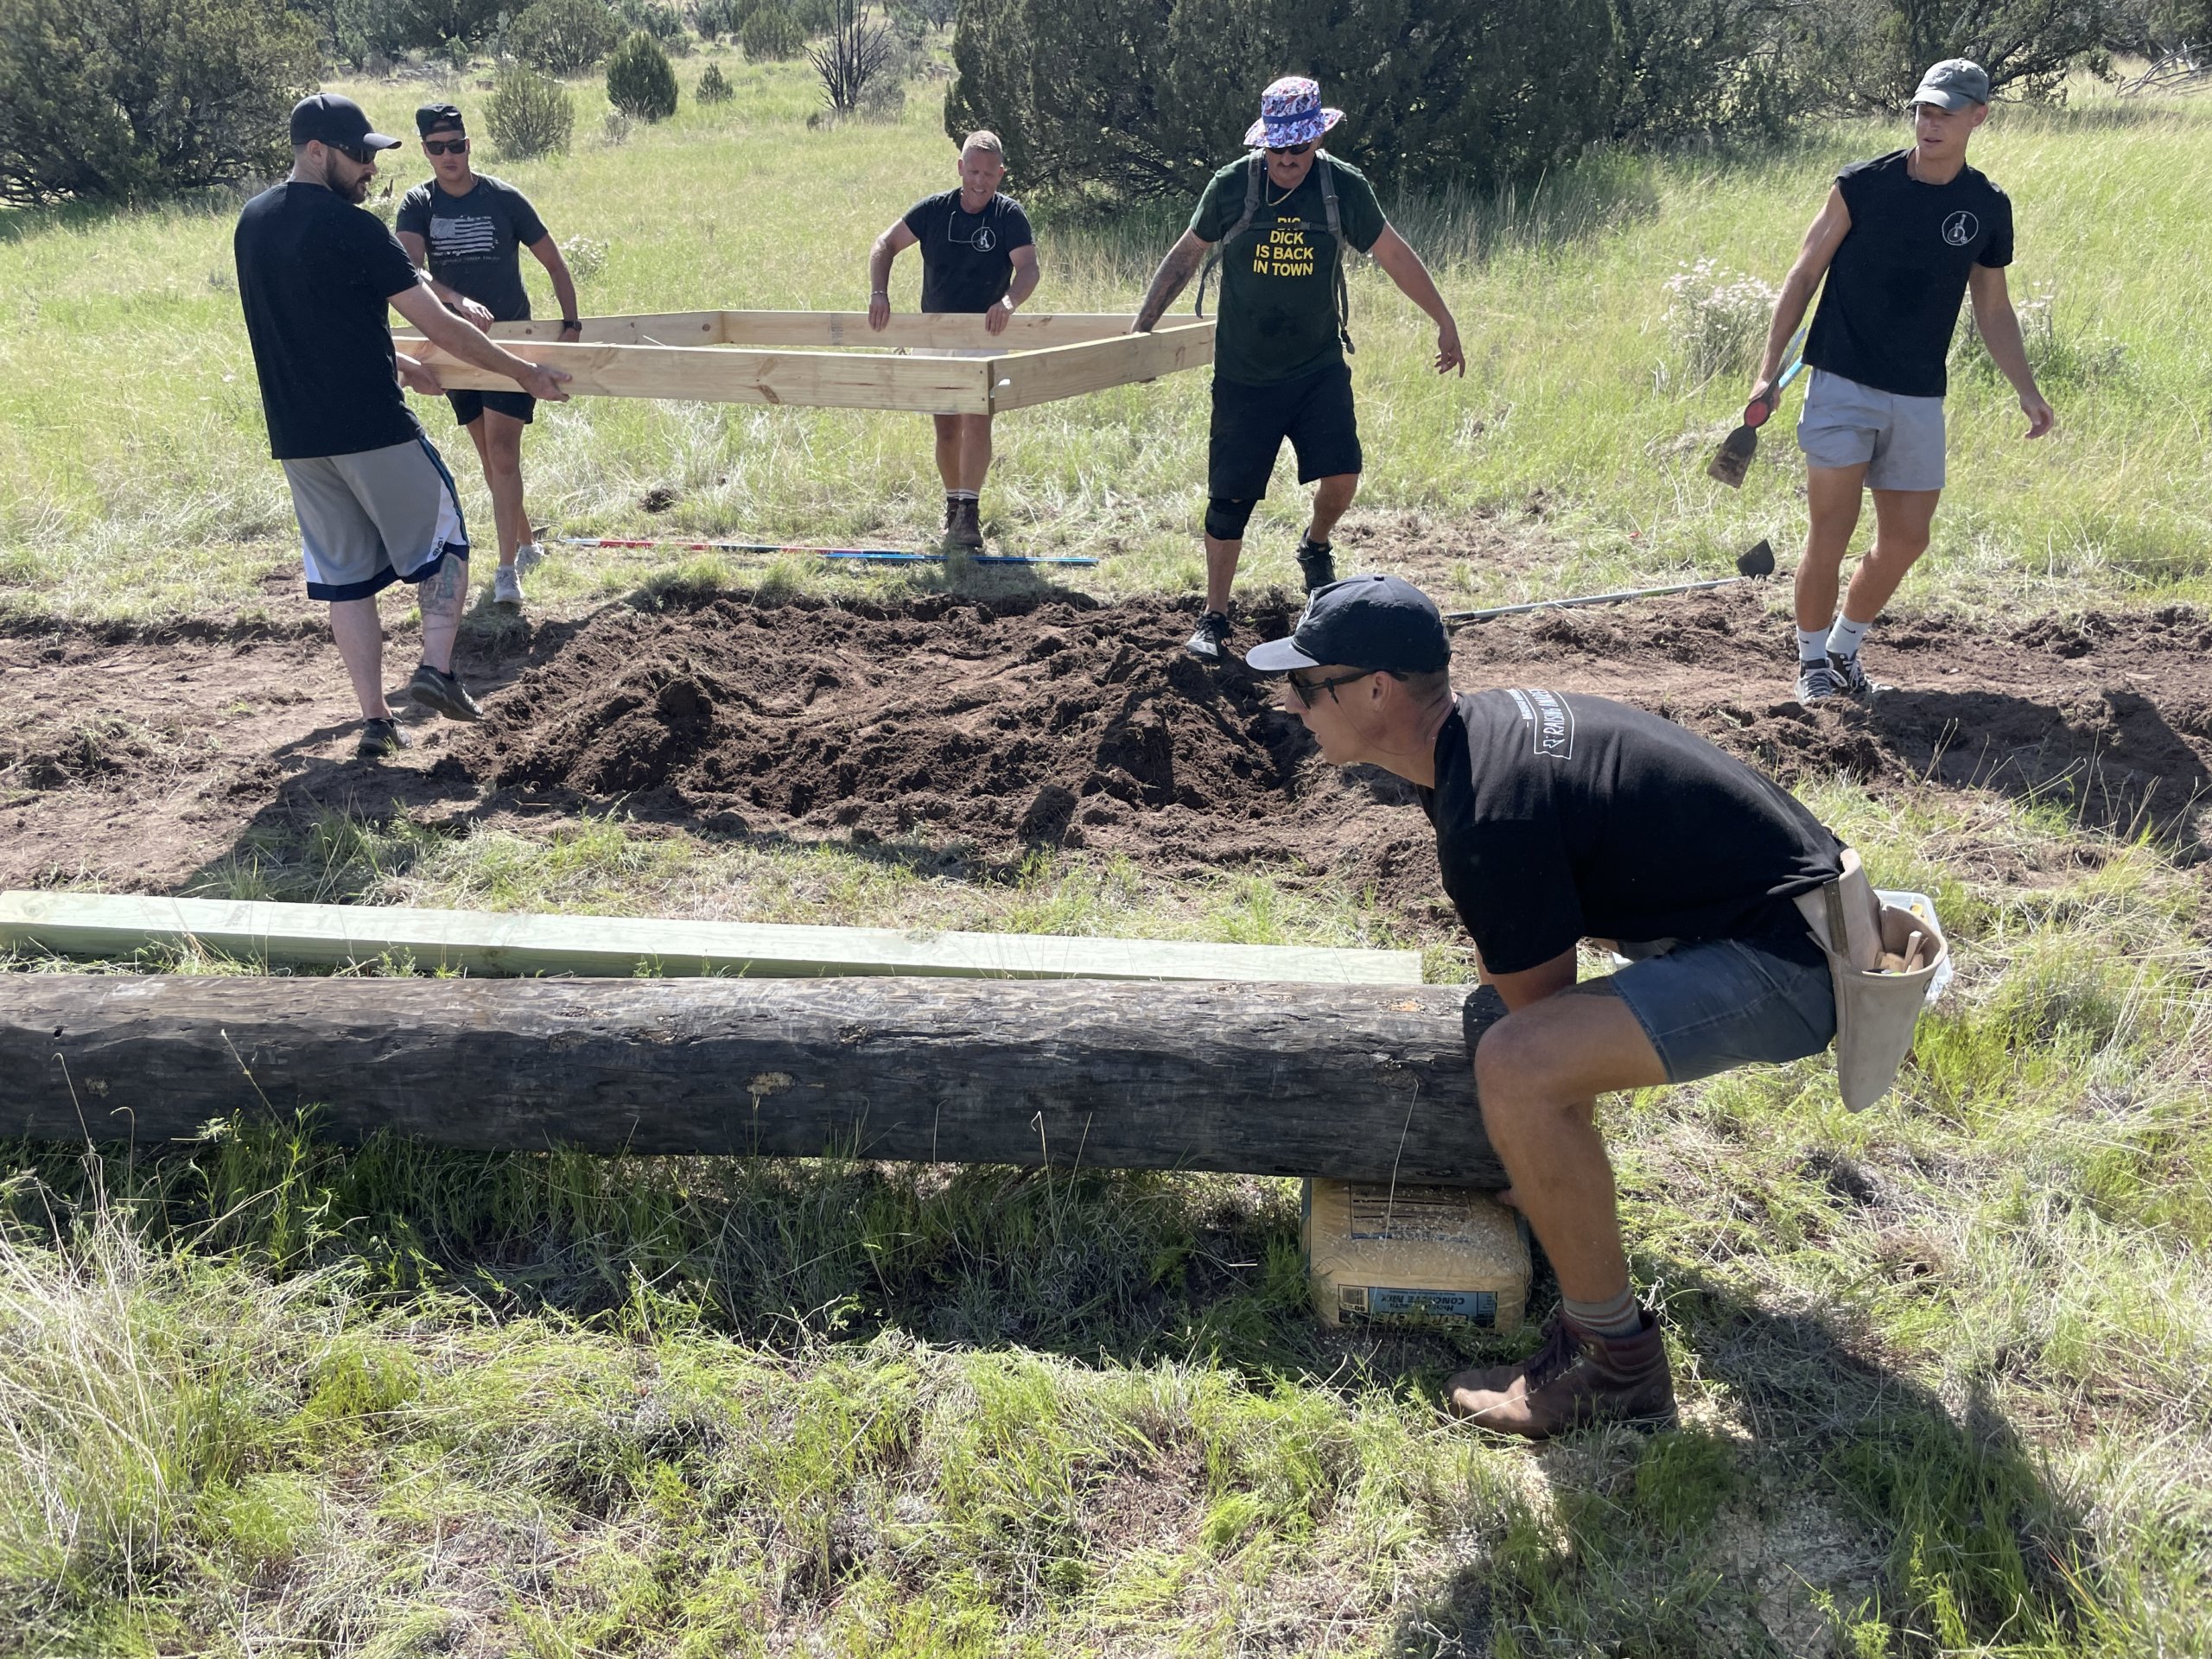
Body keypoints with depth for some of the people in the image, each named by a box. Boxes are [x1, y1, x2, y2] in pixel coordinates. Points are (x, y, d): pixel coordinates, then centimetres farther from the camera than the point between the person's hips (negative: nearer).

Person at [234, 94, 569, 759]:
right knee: (441, 541, 13)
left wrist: (396, 363, 29)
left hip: (296, 437, 7)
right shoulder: (350, 227, -13)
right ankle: (437, 668, -2)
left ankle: (375, 718, 11)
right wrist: (525, 373, -5)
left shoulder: (251, 225, 10)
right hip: (373, 429, -6)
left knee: (344, 575, 12)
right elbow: (441, 327, -13)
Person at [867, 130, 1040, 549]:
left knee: (977, 419, -18)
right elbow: (885, 245, 0)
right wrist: (879, 293, -18)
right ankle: (953, 504, 25)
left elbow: (1029, 268, -21)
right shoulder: (934, 209, -4)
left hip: (984, 335, -3)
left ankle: (970, 511, -20)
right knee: (946, 427, 7)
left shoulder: (1009, 215, -9)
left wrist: (1008, 301, -42)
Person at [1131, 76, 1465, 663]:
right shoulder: (1231, 186, -5)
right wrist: (1142, 323, 5)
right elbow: (1187, 253, 8)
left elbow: (1394, 255, 8)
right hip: (1243, 374, -1)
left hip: (1319, 367, 1)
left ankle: (1315, 545, 22)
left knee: (1341, 475, -14)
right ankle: (1215, 617, 14)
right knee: (1231, 498, 0)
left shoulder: (1344, 187, -3)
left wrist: (1445, 323, 12)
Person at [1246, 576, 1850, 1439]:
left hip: (1783, 965, -11)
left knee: (1519, 1068, -30)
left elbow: (1538, 1014, -14)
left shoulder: (1491, 819, -26)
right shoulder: (1486, 717, 4)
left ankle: (1615, 1361, -10)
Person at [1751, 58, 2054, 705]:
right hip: (1842, 386, -4)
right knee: (1831, 535, -6)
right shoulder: (1863, 184, -5)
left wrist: (2026, 389, 7)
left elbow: (1992, 308, 15)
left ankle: (1845, 648, 27)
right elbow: (1804, 275, -1)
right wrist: (1768, 371, -7)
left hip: (1919, 400, 4)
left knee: (1906, 540, 6)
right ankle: (1812, 660, 12)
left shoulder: (1989, 208, 5)